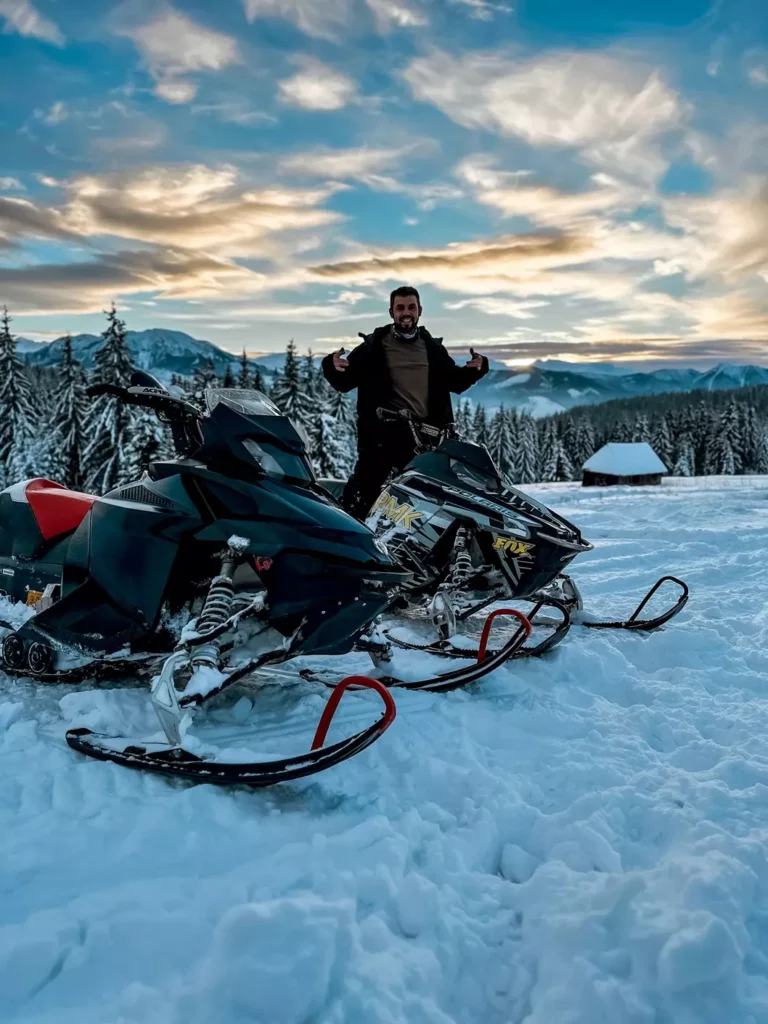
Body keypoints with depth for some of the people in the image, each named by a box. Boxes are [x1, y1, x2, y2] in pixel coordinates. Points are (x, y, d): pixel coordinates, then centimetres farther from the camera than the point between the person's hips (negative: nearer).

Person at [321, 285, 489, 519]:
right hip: (384, 434, -4)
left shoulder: (433, 348, 12)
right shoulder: (373, 347, 0)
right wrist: (333, 367, -22)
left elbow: (456, 383, 20)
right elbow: (344, 383, 0)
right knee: (364, 495, -6)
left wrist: (475, 369, 1)